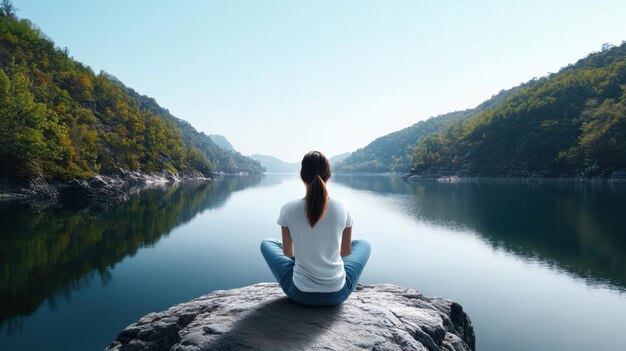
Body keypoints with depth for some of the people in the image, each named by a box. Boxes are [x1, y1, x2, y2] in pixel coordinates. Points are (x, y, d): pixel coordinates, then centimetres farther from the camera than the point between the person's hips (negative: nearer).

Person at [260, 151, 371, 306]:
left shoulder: (288, 209, -11)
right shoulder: (342, 209, -9)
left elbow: (287, 254, 3)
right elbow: (346, 252, 6)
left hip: (300, 293, 0)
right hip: (337, 294, 1)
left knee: (266, 243, 23)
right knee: (364, 244, 26)